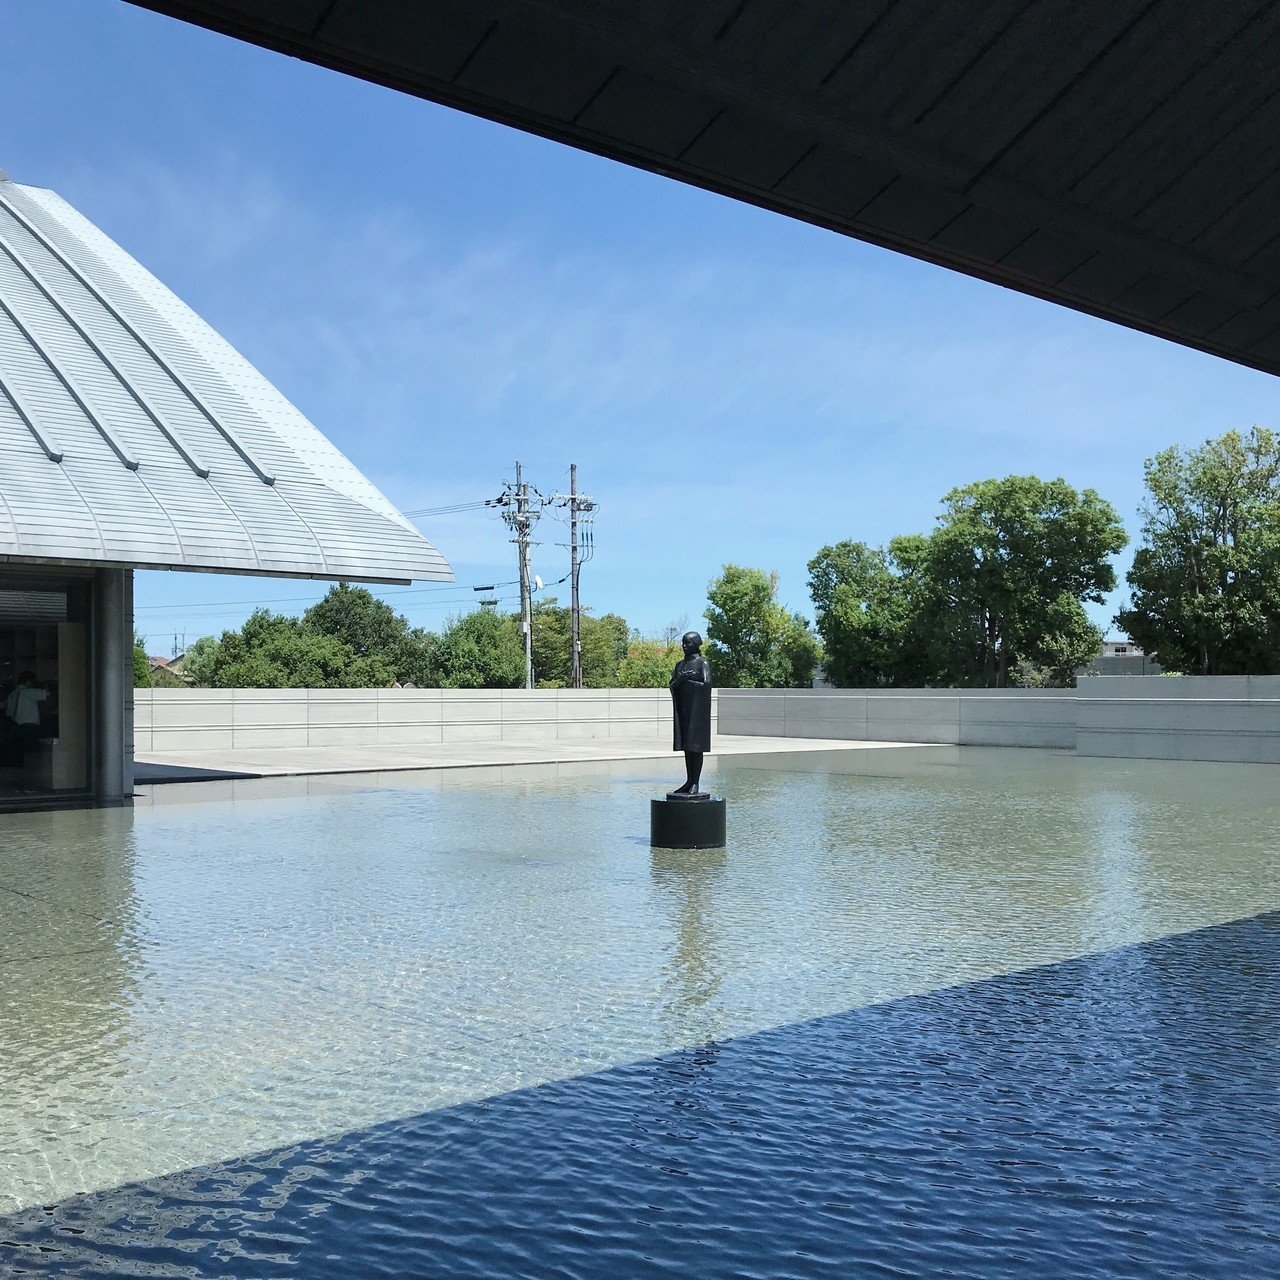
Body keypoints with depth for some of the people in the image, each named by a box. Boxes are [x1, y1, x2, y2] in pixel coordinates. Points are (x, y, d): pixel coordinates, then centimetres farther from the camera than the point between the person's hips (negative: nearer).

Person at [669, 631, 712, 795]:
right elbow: (672, 685, 8)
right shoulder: (680, 664, 14)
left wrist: (685, 681, -12)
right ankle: (689, 781, 12)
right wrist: (679, 680, -14)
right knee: (686, 745, 7)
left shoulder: (703, 663, -6)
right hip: (683, 709, 7)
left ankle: (695, 783, -2)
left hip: (697, 709, -7)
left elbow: (706, 684, -16)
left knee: (696, 746, -5)